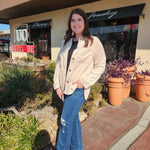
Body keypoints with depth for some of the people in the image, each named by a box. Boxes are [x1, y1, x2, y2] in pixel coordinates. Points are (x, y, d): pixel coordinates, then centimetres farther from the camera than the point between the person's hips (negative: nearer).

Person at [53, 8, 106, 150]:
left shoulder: (93, 42, -7)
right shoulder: (65, 42, 9)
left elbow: (100, 66, -4)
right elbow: (59, 64, 9)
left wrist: (85, 82, -13)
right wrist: (57, 85, 3)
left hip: (78, 89, -5)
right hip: (65, 88, 6)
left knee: (65, 121, -2)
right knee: (73, 118, 17)